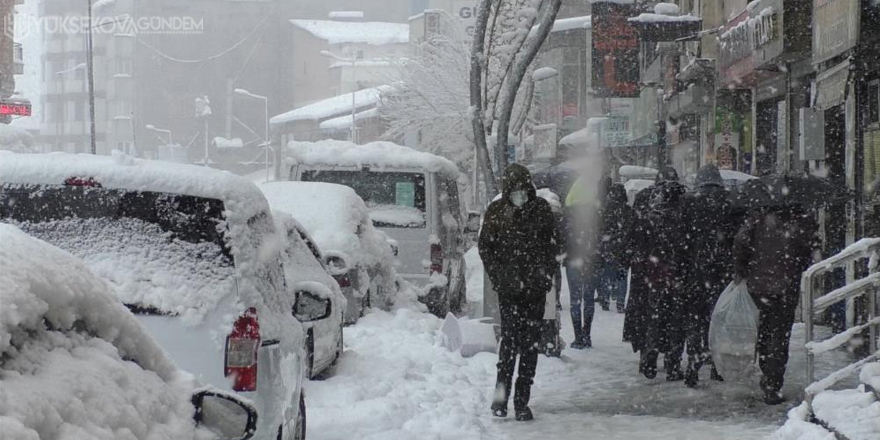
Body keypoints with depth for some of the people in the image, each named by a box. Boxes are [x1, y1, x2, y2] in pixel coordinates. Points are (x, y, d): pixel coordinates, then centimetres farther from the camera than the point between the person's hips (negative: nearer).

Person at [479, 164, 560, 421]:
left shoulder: (541, 210, 5)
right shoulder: (496, 212, 2)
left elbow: (552, 246, 10)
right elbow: (486, 249, 6)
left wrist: (546, 275, -2)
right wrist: (500, 277, -4)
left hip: (535, 287, 1)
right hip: (509, 289, -1)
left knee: (530, 343, 1)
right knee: (510, 336, -13)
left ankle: (522, 400, 7)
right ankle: (501, 392, -5)